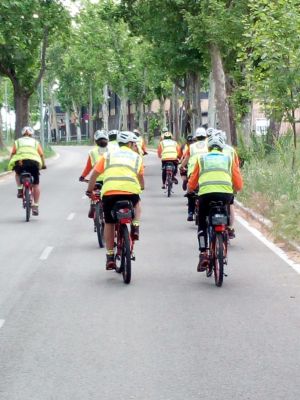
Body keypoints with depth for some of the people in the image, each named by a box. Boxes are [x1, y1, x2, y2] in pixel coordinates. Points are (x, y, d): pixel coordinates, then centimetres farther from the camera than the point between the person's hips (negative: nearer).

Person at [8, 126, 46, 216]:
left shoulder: (17, 141, 26)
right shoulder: (35, 142, 26)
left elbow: (13, 153, 13)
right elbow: (41, 154, 17)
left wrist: (10, 165, 19)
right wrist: (43, 165, 30)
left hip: (20, 160, 0)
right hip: (34, 161, 0)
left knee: (18, 174, 35)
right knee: (36, 184, 12)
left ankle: (20, 189, 13)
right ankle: (35, 206, 9)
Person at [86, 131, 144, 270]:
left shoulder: (108, 155, 23)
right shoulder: (136, 157, 22)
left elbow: (94, 174, 20)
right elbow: (141, 177, 26)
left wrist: (89, 190, 33)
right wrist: (141, 187, 47)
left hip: (109, 192, 0)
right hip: (131, 191, 0)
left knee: (109, 223, 17)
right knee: (137, 203, 35)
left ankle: (110, 257, 14)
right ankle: (135, 227, 12)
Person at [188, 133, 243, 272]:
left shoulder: (201, 159, 21)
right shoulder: (229, 159, 22)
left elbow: (192, 184, 20)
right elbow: (238, 184, 16)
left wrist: (190, 190, 42)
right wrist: (233, 189, 38)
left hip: (206, 194, -1)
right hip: (225, 194, 1)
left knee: (202, 224, 16)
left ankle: (203, 253, 0)